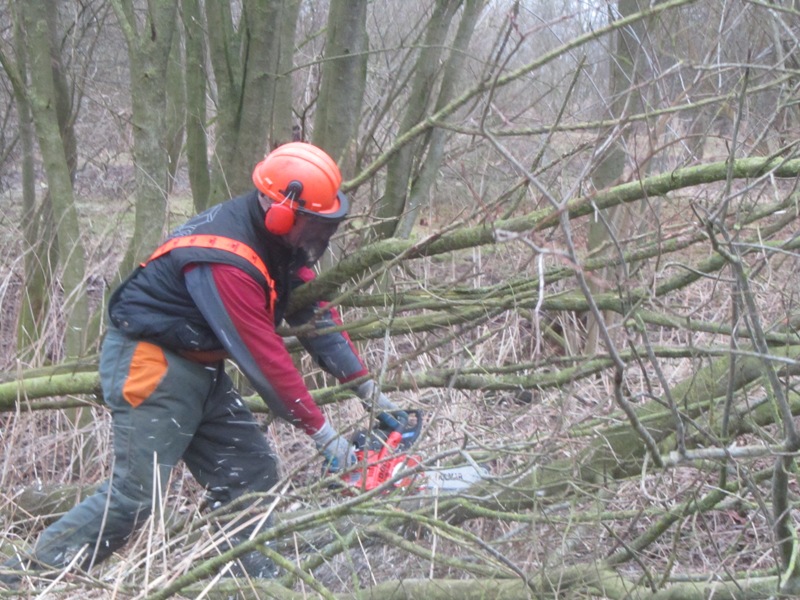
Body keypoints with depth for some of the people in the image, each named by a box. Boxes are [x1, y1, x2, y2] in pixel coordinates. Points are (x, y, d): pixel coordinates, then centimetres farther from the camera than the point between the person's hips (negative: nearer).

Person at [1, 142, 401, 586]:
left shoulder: (277, 243, 0)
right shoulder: (227, 263, -29)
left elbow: (314, 314, 8)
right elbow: (264, 358, -27)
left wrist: (366, 388, 7)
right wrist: (323, 434, -20)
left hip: (198, 366, 10)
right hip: (149, 364, -10)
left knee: (250, 474, 5)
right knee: (133, 495, -14)